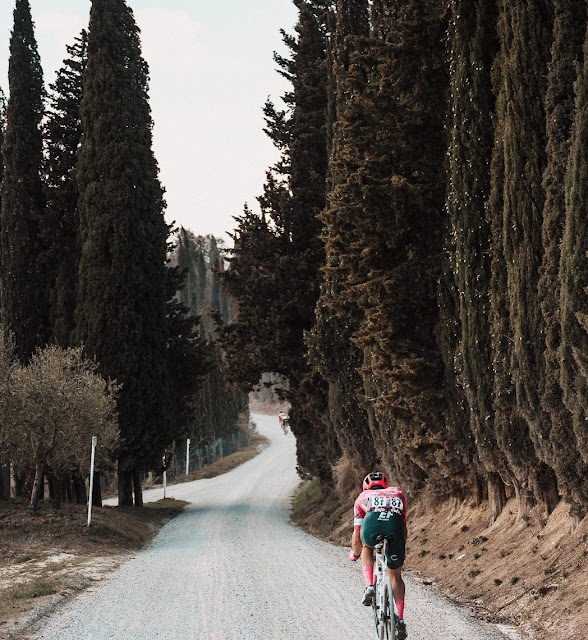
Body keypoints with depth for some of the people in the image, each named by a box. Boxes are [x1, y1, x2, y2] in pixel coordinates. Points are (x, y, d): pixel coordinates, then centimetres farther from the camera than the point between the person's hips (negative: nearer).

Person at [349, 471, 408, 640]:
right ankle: (400, 619, 13)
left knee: (366, 546, 36)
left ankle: (369, 587, 18)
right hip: (395, 529, 1)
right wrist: (401, 551, 59)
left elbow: (357, 536, 36)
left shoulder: (363, 497, 35)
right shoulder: (397, 493, 39)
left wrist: (355, 553, 56)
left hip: (372, 525, -1)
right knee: (395, 576, 21)